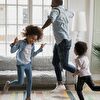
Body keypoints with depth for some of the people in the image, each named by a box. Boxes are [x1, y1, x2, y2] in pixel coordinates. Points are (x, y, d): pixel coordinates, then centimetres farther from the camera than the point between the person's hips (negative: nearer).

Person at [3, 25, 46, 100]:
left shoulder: (32, 45, 1)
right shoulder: (21, 42, -16)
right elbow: (12, 51, -11)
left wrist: (40, 49, 7)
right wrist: (14, 44, -30)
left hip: (28, 64, 5)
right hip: (20, 65, -5)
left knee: (30, 81, 2)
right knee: (20, 82, -6)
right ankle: (9, 84, 24)